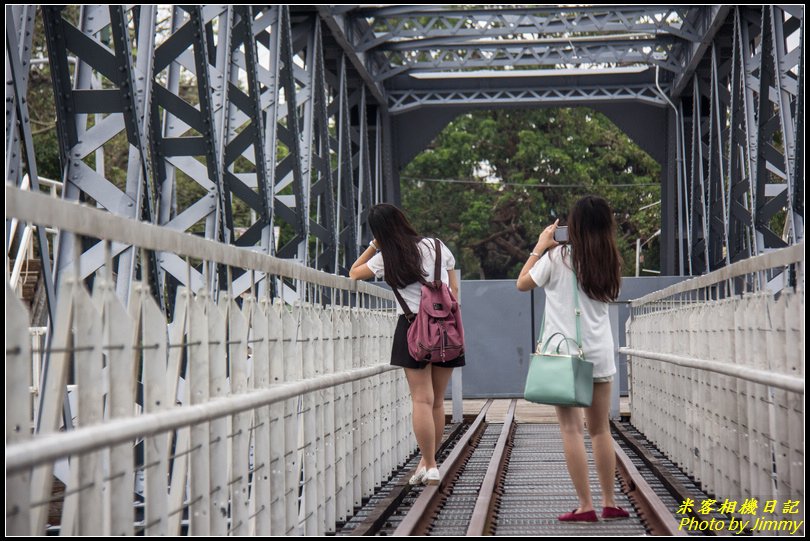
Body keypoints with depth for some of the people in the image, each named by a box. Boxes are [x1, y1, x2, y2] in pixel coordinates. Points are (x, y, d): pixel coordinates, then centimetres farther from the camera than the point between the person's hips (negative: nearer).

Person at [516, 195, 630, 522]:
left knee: (571, 429, -2)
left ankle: (586, 506, -4)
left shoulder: (558, 257, -7)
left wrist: (540, 246, 11)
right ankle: (610, 503, 16)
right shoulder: (609, 262, 5)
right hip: (600, 354, 4)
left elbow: (523, 284, 4)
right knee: (600, 429, 12)